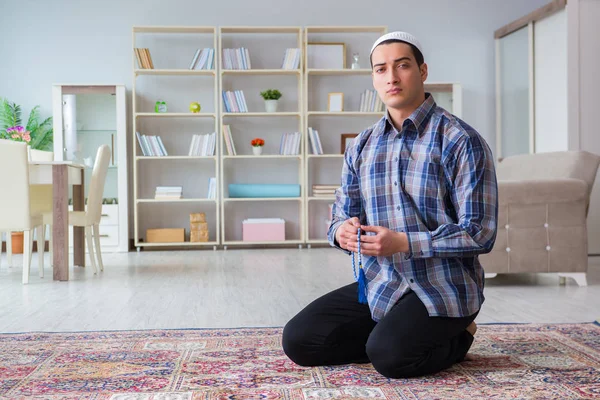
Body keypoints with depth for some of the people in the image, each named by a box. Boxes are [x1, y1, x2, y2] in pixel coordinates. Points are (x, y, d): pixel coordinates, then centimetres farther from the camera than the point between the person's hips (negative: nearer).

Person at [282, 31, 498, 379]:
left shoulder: (461, 142, -11)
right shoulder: (361, 147, 8)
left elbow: (480, 233, -15)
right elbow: (342, 215, 12)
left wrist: (403, 242, -26)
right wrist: (343, 231, -14)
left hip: (444, 288, -6)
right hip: (380, 285, 6)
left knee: (389, 355, -29)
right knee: (298, 340, -6)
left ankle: (454, 339, 3)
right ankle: (401, 331, 9)